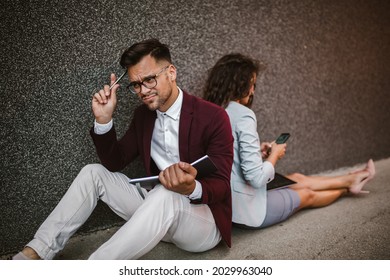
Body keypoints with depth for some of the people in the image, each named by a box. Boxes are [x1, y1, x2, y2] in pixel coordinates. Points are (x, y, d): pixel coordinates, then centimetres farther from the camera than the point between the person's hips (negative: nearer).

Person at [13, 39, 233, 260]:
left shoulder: (213, 117, -16)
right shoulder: (143, 114, 4)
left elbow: (221, 186, -19)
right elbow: (115, 163, 4)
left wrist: (192, 188, -41)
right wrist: (104, 119, -11)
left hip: (204, 219, -6)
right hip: (159, 208, 6)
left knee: (164, 195, -38)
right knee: (94, 173, -3)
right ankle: (36, 254, -10)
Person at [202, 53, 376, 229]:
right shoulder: (243, 115, -24)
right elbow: (256, 178, -27)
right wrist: (275, 154, -9)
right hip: (247, 210, -7)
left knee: (297, 178, 26)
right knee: (307, 194, 22)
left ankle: (349, 179, 50)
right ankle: (346, 188, 53)